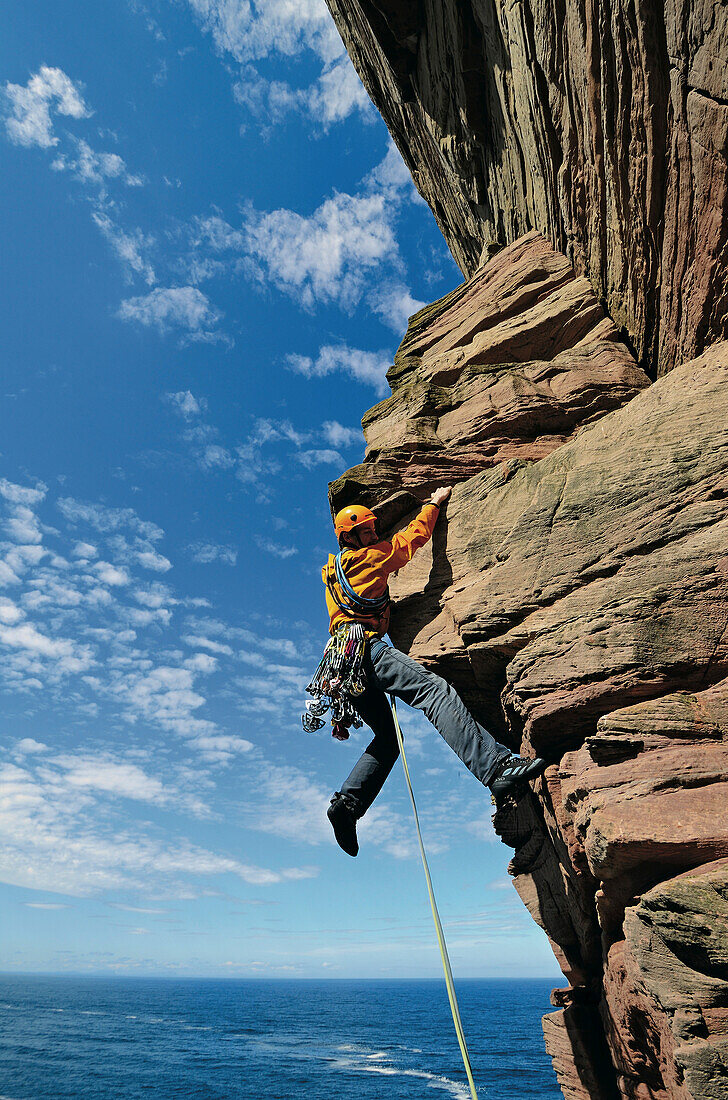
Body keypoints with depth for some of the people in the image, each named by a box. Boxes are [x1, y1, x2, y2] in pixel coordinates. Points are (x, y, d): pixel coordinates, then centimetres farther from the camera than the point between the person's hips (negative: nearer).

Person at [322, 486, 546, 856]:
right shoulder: (364, 558, 8)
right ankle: (496, 766, -41)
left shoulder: (332, 570, 31)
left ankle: (347, 802, 4)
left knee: (387, 738, 14)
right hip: (364, 647, -10)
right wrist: (433, 504, 30)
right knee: (436, 690, -25)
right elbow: (411, 538, 16)